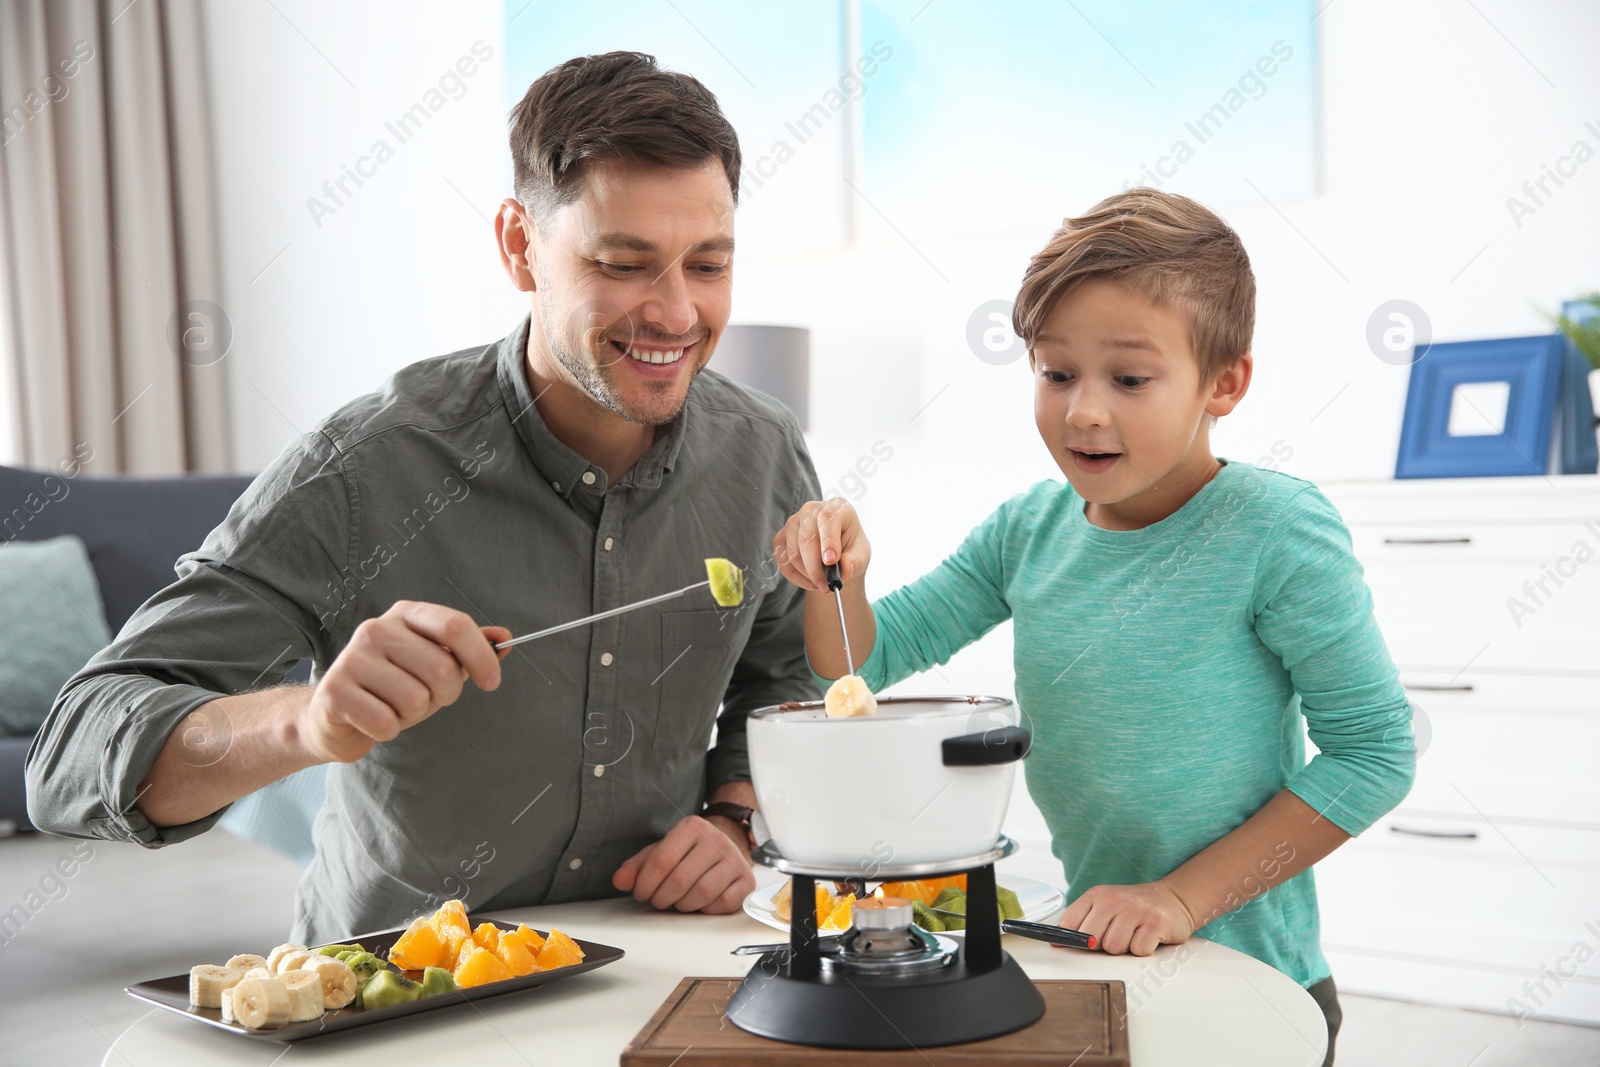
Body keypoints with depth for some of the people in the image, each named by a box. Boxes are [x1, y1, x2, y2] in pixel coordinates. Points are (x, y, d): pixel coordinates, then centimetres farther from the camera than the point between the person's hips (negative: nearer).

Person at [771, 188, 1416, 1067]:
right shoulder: (1028, 529, -3)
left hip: (1246, 985, -5)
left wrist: (1184, 896, -18)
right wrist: (837, 574, -18)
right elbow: (865, 663, 3)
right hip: (1084, 961, 5)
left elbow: (1373, 751, -17)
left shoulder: (1275, 529, -19)